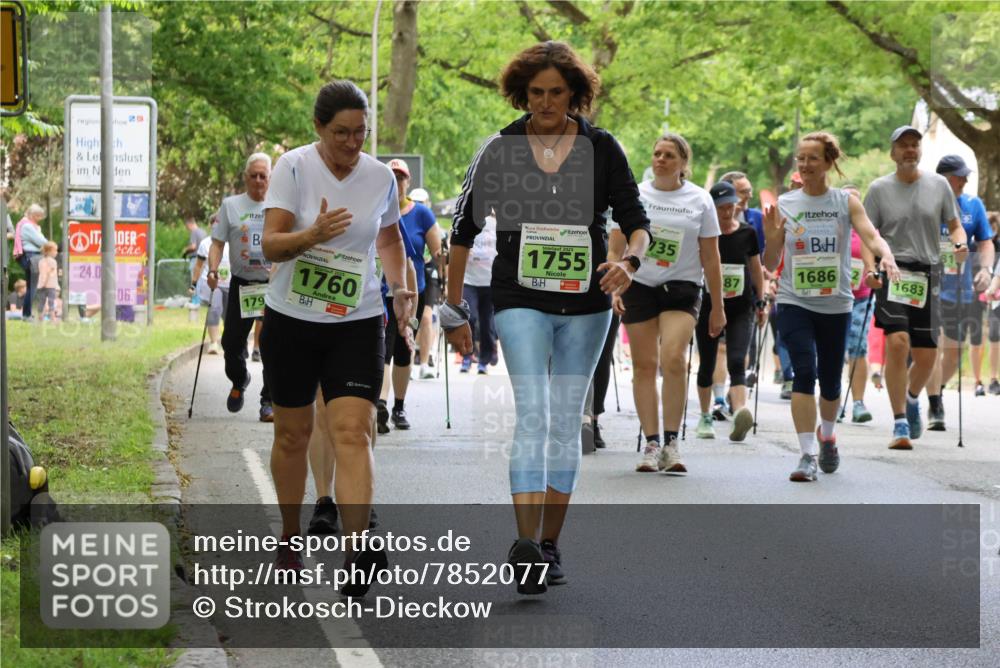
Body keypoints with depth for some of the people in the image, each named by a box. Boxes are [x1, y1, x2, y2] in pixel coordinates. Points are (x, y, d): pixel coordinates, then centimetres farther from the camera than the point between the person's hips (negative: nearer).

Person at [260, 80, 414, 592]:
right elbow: (270, 245, -16)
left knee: (352, 434, -15)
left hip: (358, 324, 1)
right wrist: (313, 234, -35)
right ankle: (289, 541, 30)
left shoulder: (380, 176, 0)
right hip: (291, 319, 0)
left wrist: (399, 285, 7)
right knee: (293, 434, 11)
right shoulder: (293, 167, -9)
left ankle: (358, 551, -23)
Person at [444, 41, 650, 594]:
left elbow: (637, 221, 4)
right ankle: (525, 548, -26)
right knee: (533, 414, -17)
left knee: (566, 423, 7)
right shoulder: (500, 150, 0)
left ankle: (550, 546, 16)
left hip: (586, 304, 2)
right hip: (521, 301, -2)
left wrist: (629, 260, -19)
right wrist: (455, 311, 7)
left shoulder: (601, 148, 2)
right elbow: (464, 230, 7)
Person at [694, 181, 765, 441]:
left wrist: (761, 302, 15)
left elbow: (756, 269, 14)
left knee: (736, 362, -17)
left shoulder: (747, 233, 3)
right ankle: (705, 418, 26)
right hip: (708, 305, 0)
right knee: (707, 365, 10)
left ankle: (740, 412, -34)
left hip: (741, 307, 0)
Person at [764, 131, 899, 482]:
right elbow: (771, 264, 4)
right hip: (794, 303, -1)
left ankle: (826, 435, 40)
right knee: (804, 371, -19)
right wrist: (772, 238, -16)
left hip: (836, 305, 1)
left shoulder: (846, 202, 1)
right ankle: (808, 455, -17)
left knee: (830, 381, 9)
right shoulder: (784, 204, 2)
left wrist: (885, 256, -34)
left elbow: (871, 236, -13)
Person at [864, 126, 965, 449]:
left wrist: (960, 244, -8)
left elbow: (954, 224, 15)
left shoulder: (938, 184, 7)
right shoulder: (879, 188, 4)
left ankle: (911, 399, 36)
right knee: (897, 343, -20)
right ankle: (900, 423, -13)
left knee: (926, 356, 2)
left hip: (927, 276, 2)